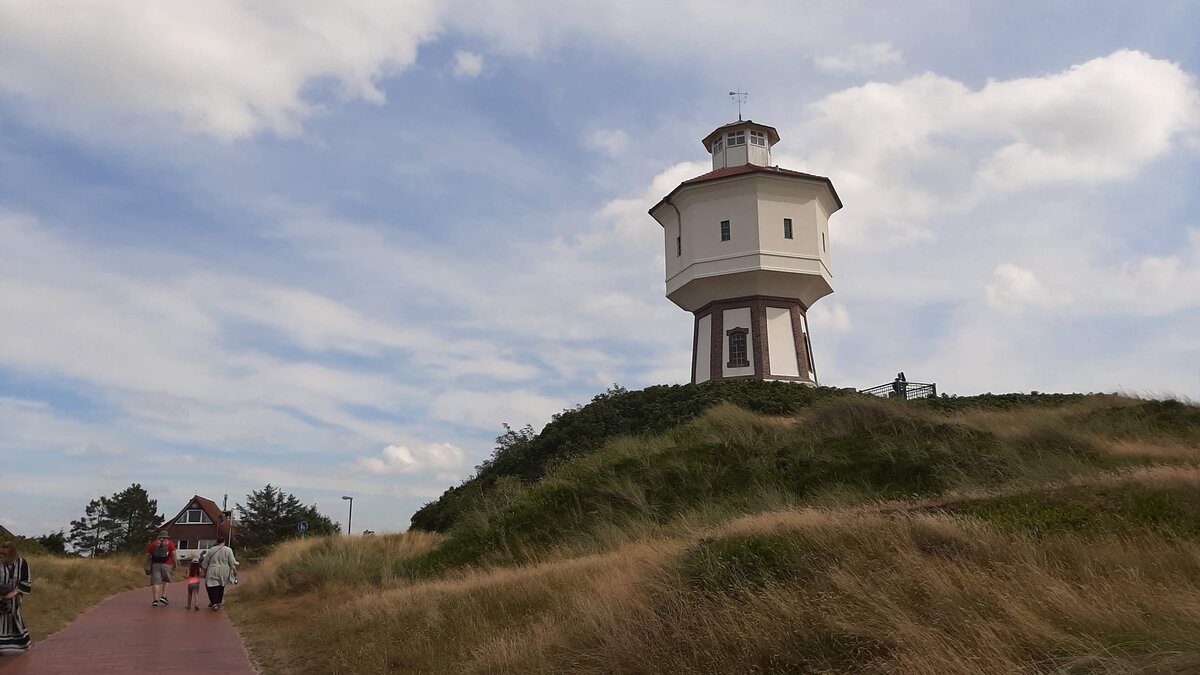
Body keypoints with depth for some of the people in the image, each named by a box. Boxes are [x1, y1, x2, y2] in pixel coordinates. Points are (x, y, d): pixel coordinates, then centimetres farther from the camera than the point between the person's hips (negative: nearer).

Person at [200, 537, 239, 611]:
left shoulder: (211, 550, 1)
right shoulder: (228, 550, -2)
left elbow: (205, 563, 7)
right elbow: (232, 562, -4)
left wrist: (205, 572, 17)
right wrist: (235, 571, 4)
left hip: (213, 572, -1)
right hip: (224, 572, 1)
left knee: (213, 588, 2)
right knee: (220, 587, 16)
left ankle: (214, 603, -9)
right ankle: (219, 602, 24)